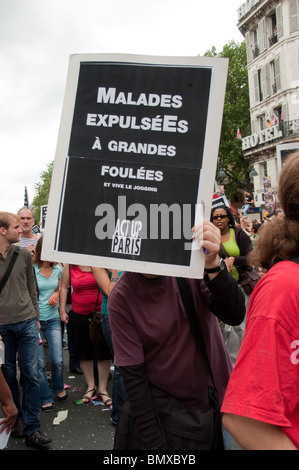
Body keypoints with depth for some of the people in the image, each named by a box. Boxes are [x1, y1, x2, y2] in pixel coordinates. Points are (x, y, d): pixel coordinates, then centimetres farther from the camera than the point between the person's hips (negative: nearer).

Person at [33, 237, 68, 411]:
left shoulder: (58, 269, 2)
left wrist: (56, 294, 0)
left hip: (53, 319, 3)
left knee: (58, 360, 3)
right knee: (39, 363, 3)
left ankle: (59, 388, 32)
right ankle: (45, 398, 22)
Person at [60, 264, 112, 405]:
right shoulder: (69, 265, -1)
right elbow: (64, 287, 8)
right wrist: (62, 310, 5)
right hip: (79, 314, 3)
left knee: (103, 351, 2)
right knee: (84, 352, 11)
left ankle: (102, 389, 18)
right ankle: (91, 387, 29)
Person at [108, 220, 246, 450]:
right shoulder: (120, 299, -18)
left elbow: (235, 315, -23)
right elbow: (133, 376, -15)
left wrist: (213, 264, -40)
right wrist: (155, 443, -15)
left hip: (215, 394, 2)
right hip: (158, 405, -2)